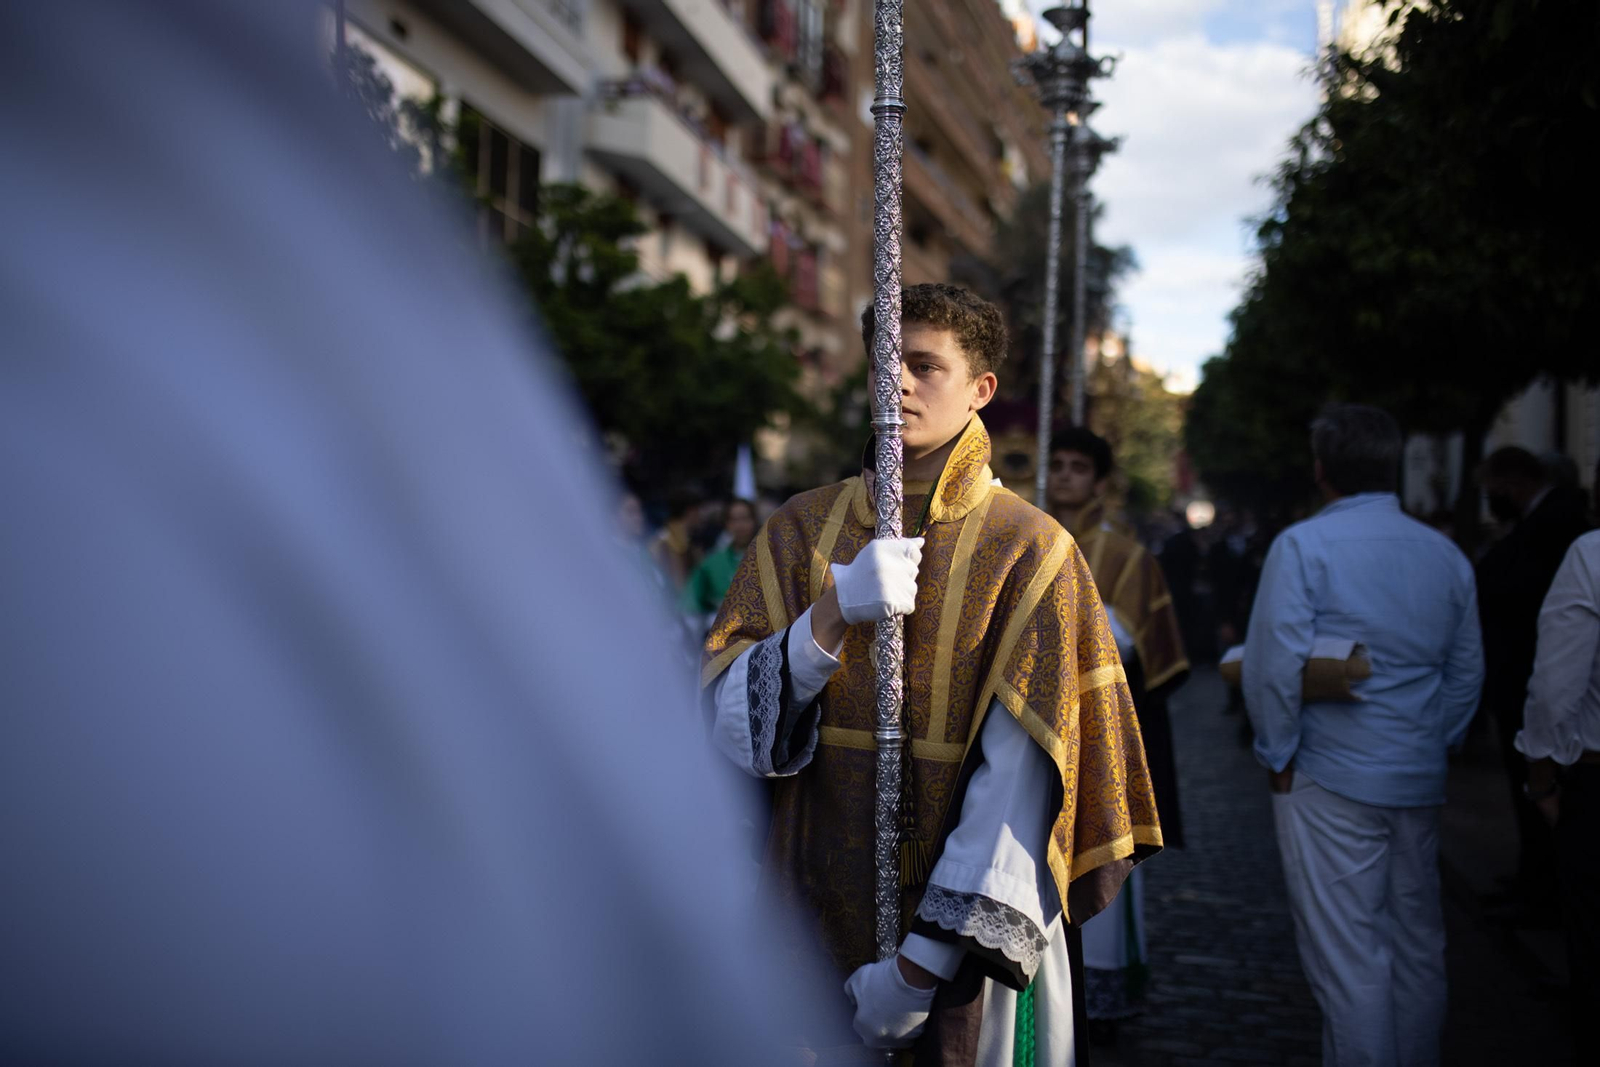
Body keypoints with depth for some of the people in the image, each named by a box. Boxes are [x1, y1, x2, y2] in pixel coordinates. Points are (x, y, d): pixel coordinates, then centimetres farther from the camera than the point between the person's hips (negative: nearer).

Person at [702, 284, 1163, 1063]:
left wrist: (924, 963, -17)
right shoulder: (802, 529, 2)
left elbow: (1022, 779, -14)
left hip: (965, 938, -2)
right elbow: (729, 724, -6)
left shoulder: (1030, 551, -8)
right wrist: (833, 614, -22)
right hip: (814, 915, 3)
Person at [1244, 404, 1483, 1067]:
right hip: (1420, 781, 6)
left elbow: (1275, 663, -14)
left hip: (1331, 779, -6)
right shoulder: (1445, 555, 8)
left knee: (1346, 955, -1)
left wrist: (1278, 753, -3)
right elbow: (1466, 672, 12)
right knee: (1418, 945, 16)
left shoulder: (1303, 546, -9)